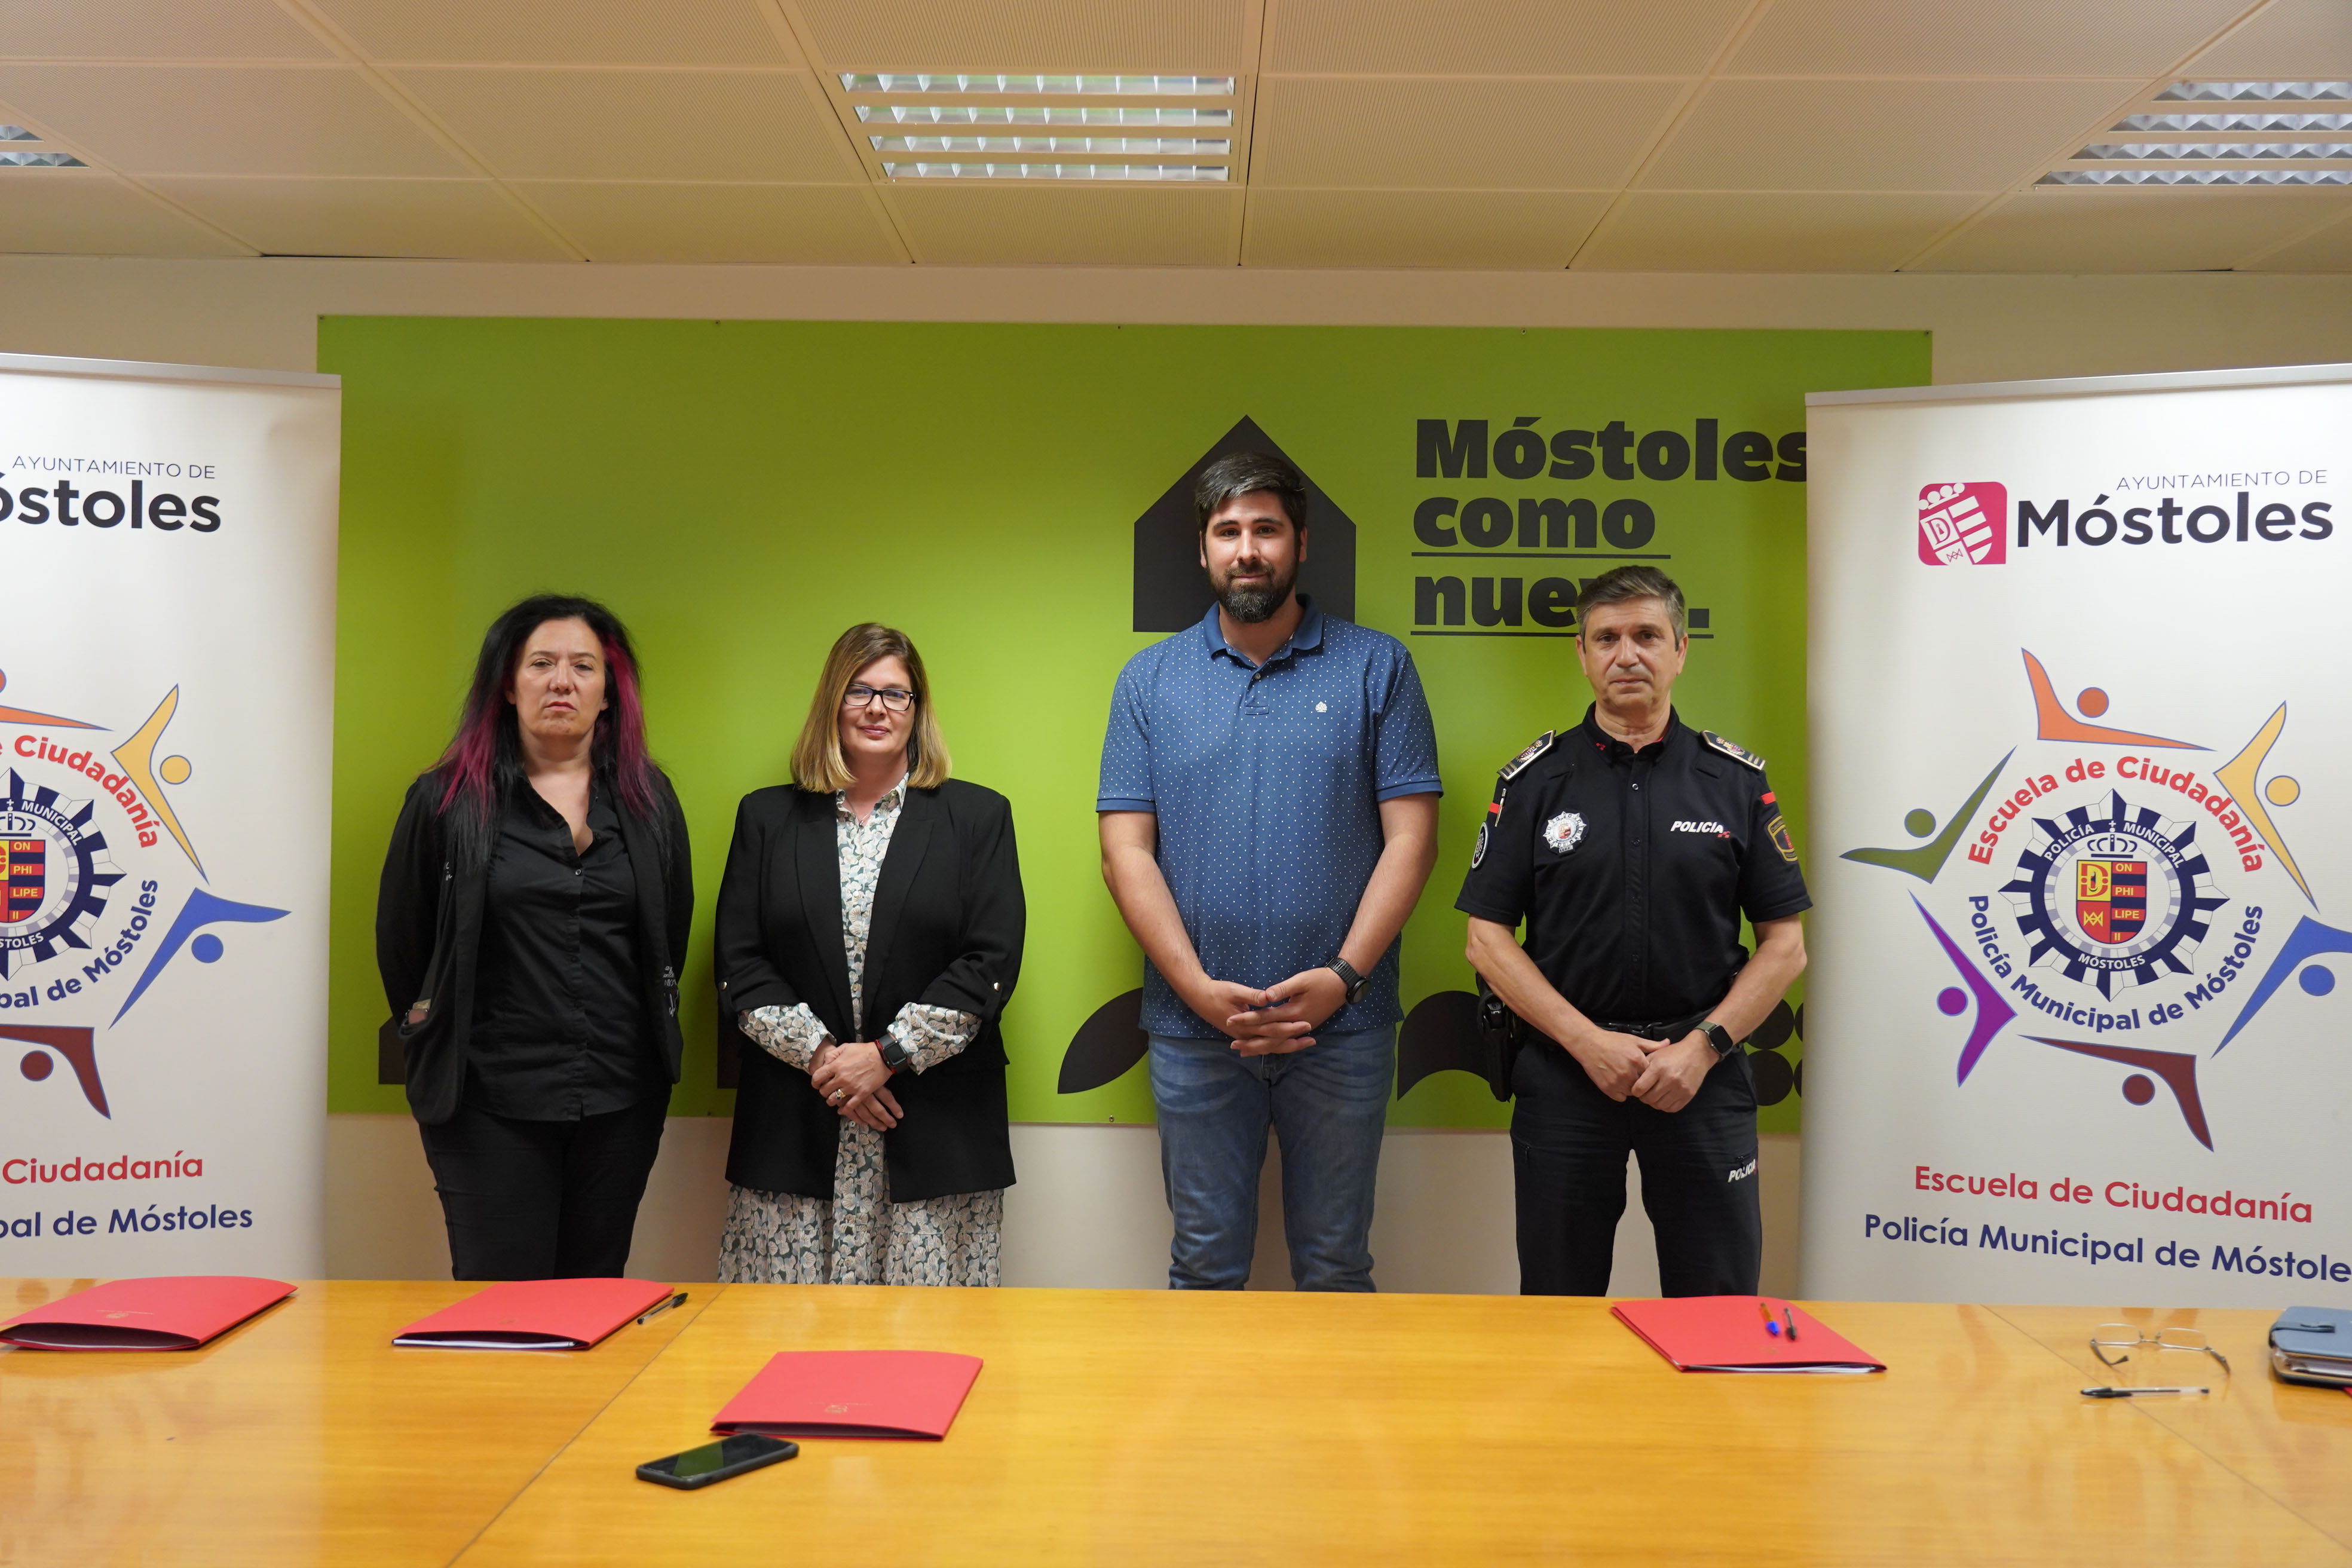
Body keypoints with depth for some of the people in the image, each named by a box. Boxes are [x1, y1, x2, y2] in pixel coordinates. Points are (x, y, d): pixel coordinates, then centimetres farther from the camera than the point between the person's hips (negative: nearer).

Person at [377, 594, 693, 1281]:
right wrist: (434, 1042, 10)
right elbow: (402, 943, 9)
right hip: (491, 1103, -2)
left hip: (621, 1101, 3)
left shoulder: (648, 800, 9)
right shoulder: (447, 800, 2)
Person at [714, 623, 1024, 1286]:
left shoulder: (977, 816, 8)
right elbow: (739, 963, 6)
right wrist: (820, 1055, -8)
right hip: (794, 1127, 1)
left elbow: (992, 962, -1)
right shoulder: (767, 817, 13)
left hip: (937, 1133, -1)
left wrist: (887, 1054, -9)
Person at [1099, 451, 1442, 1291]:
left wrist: (1343, 977, -13)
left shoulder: (1376, 667, 2)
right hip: (1194, 1027, 1)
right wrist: (1199, 988, -10)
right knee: (1205, 1267, 12)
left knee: (1335, 1269, 11)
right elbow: (1126, 849, 0)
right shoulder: (1151, 679, 6)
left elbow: (1410, 837, -2)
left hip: (1340, 1026, -1)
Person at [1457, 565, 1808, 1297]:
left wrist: (1703, 1046, -8)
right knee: (1558, 1314, 9)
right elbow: (1487, 938, -1)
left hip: (1704, 1074, 0)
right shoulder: (1535, 780, 3)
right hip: (1565, 1072, 0)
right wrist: (1589, 1041, -10)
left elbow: (1786, 943, 4)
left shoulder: (1737, 781, 5)